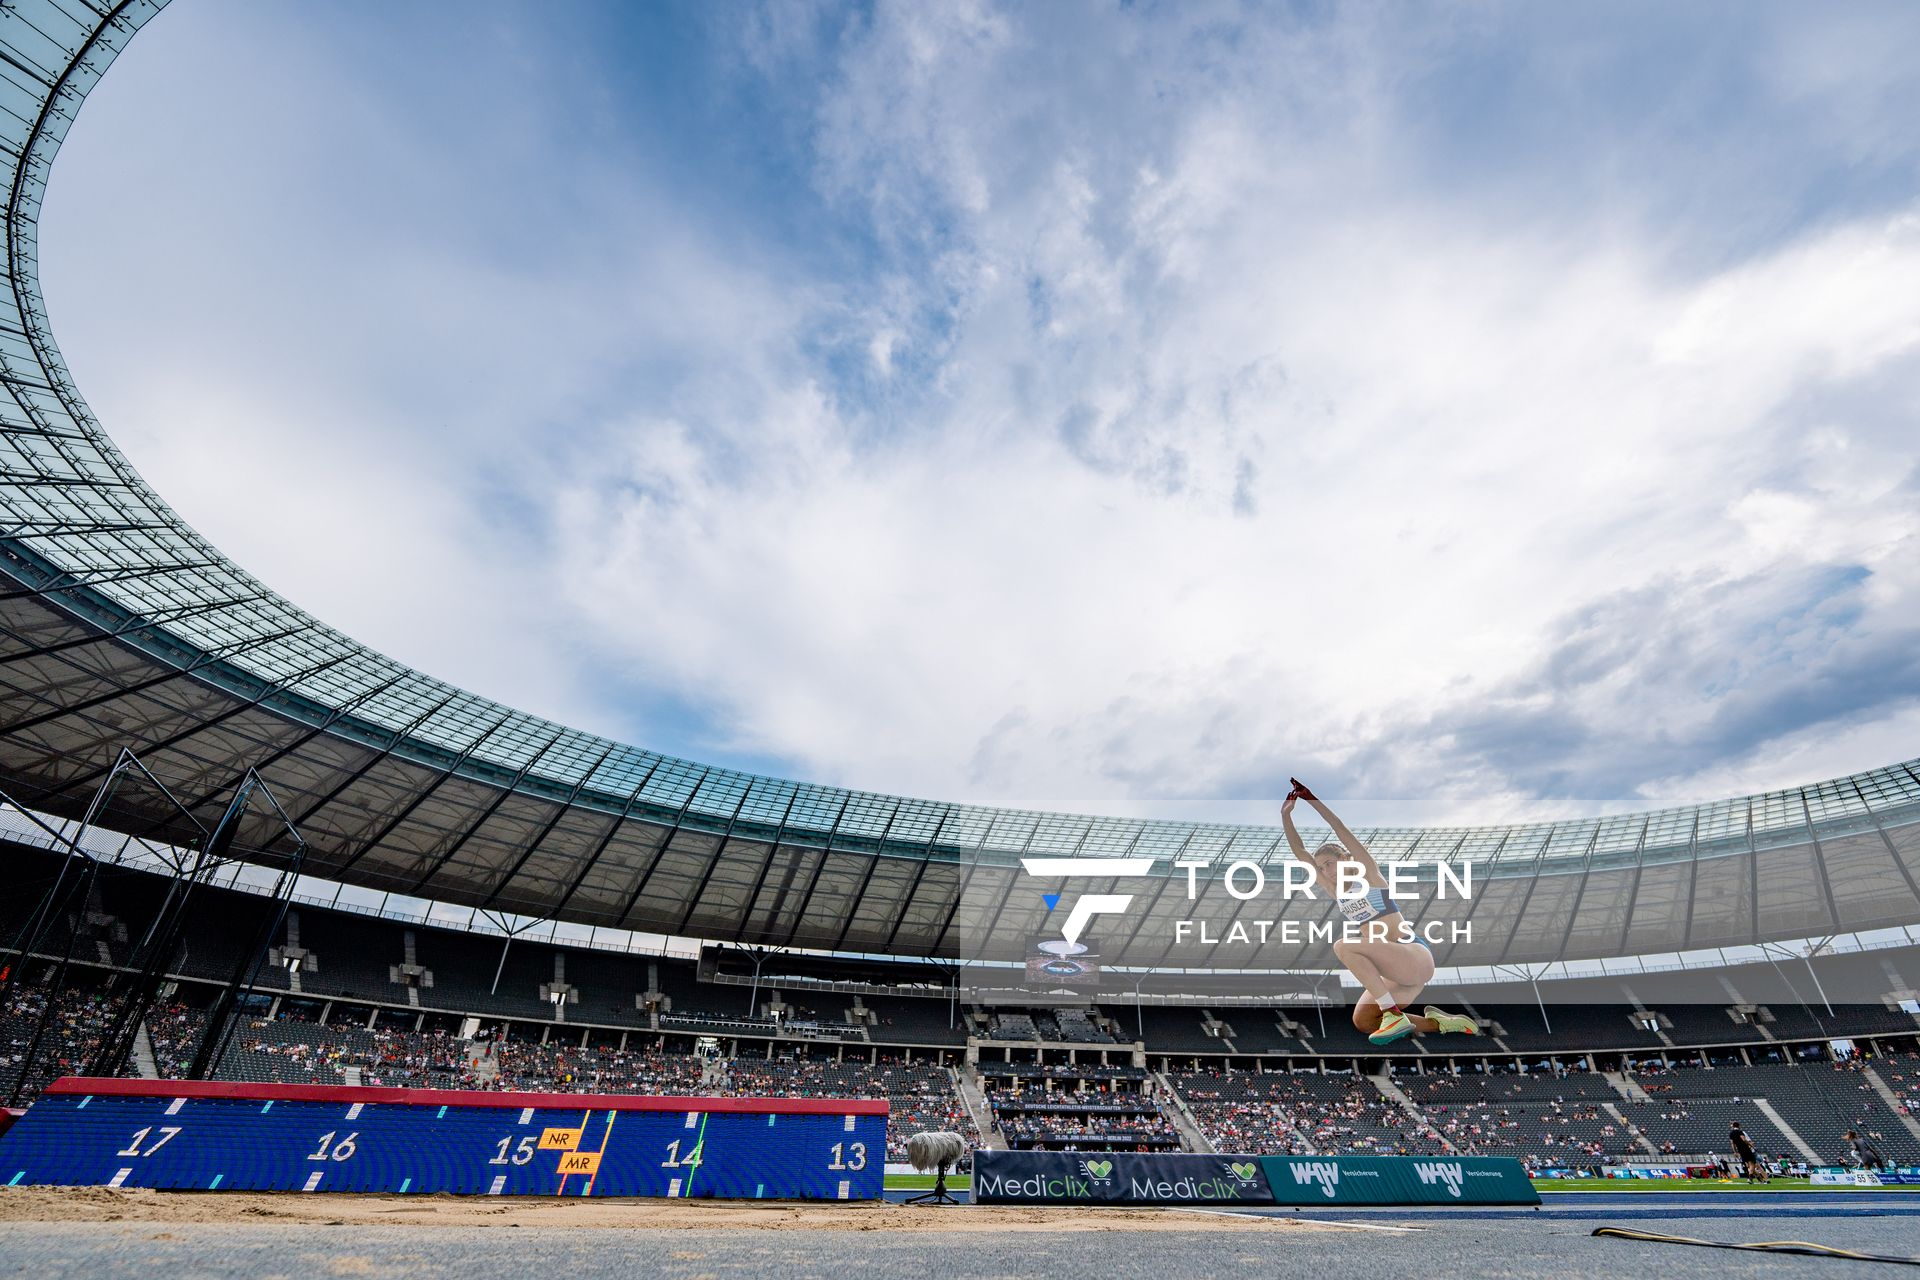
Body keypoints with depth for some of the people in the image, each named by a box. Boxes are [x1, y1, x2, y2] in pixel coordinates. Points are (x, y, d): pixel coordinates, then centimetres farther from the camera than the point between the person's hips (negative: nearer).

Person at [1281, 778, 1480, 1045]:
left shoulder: (1368, 874, -2)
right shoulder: (1333, 891, 13)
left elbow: (1340, 830, -13)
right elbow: (1300, 853, 8)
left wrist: (1312, 799, -15)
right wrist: (1286, 815, 3)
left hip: (1416, 956, -8)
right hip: (1391, 970, 8)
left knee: (1343, 946, -26)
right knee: (1362, 1022, -2)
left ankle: (1394, 1014, -22)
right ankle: (1438, 1023, 10)